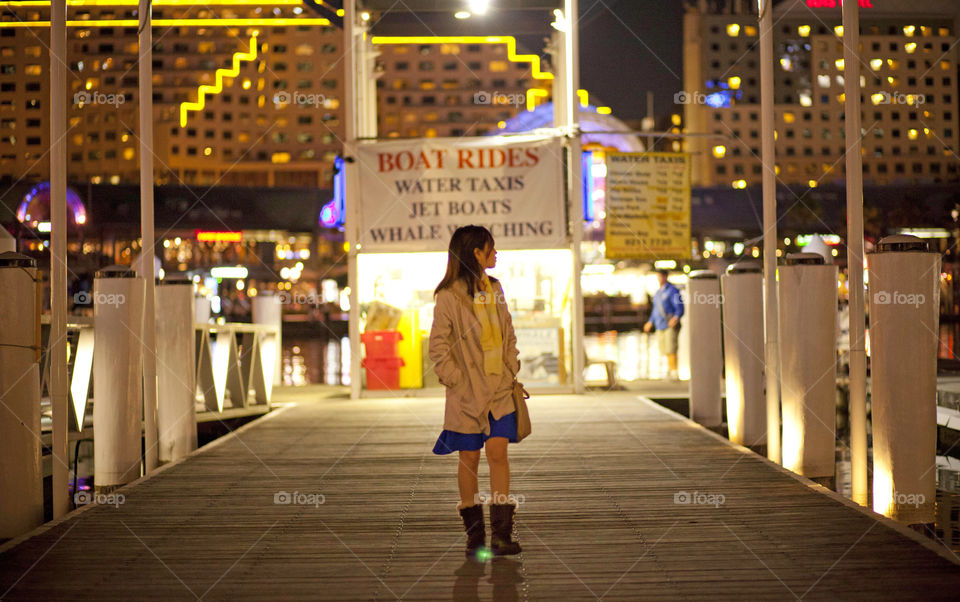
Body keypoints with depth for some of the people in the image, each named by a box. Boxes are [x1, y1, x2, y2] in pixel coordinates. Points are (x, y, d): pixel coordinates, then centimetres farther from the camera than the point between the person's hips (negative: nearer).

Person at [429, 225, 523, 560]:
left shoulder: (494, 289, 10)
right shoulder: (449, 296, -10)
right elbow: (438, 347, -9)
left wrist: (513, 371, 9)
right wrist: (457, 382, -12)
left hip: (500, 388, 4)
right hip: (468, 393, -4)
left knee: (498, 452, -5)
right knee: (469, 459, 3)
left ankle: (502, 533, -4)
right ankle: (474, 536, 14)